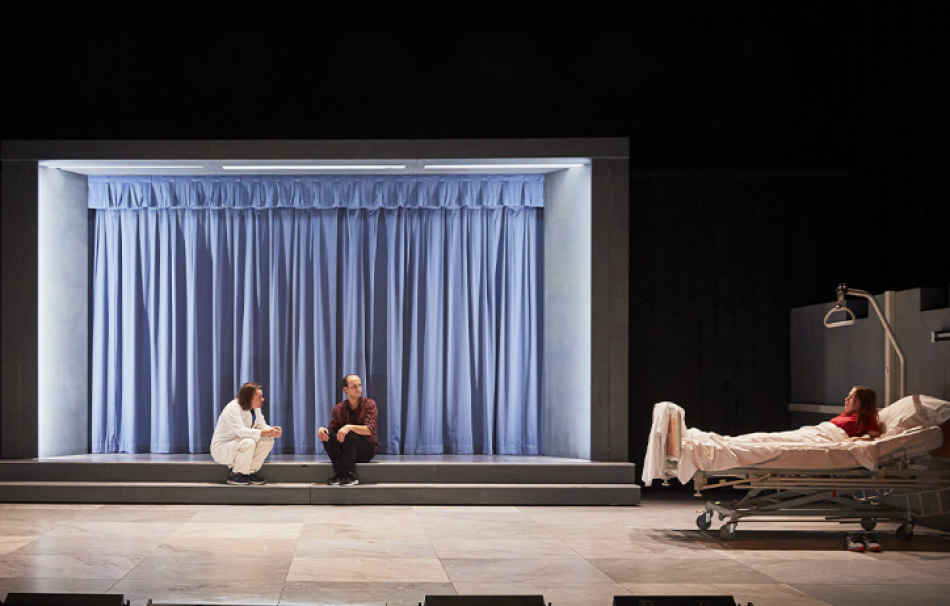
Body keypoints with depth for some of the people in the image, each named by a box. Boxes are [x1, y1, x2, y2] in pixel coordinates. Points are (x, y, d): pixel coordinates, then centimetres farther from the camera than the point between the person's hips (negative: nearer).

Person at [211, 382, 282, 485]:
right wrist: (267, 432, -39)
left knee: (268, 441, -12)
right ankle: (235, 475, -17)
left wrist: (272, 431, -22)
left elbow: (262, 425, 3)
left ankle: (250, 472, -6)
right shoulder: (232, 409, -25)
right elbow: (241, 431, -36)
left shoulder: (256, 408, 3)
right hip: (221, 448, -8)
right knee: (249, 442, -35)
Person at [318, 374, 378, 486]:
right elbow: (331, 429, 2)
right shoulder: (339, 409, 7)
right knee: (327, 435, -22)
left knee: (348, 435, -32)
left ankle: (351, 476, -27)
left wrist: (349, 427, -36)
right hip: (345, 452, 4)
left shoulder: (369, 404, -5)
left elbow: (369, 430, -19)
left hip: (367, 449, -4)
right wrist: (322, 430, -22)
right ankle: (340, 473, -27)